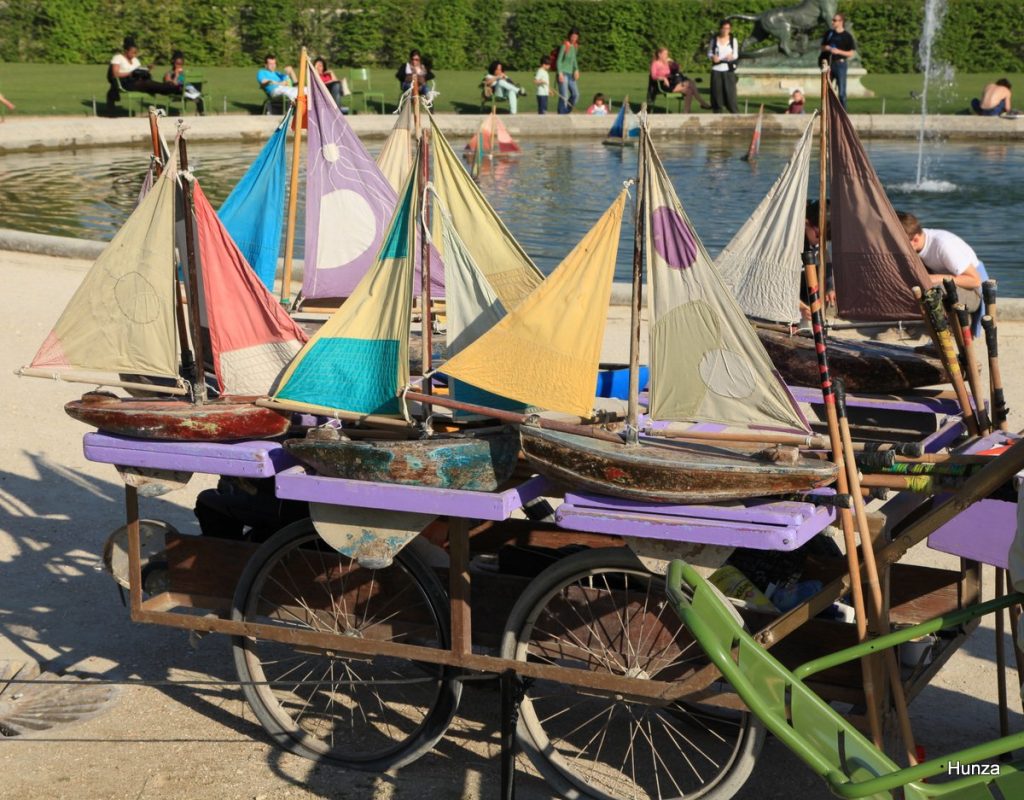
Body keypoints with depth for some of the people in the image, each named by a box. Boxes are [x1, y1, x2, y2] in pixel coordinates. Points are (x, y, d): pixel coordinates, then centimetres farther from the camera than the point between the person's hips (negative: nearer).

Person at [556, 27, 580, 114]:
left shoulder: (575, 46, 10)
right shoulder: (564, 46, -12)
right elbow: (559, 60, -13)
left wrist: (576, 70, 10)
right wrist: (560, 74, -20)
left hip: (570, 74, 8)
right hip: (563, 74, -8)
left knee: (576, 95, 5)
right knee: (564, 96, -9)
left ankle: (566, 112, 18)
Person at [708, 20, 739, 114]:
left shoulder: (733, 40, 3)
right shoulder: (714, 39, 2)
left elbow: (736, 54, 7)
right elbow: (709, 53, 8)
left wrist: (732, 56, -16)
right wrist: (712, 57, -14)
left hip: (729, 70, -1)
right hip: (716, 70, 1)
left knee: (730, 92, -7)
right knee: (716, 92, 0)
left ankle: (735, 114, -4)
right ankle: (717, 115, 8)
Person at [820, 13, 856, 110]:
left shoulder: (847, 36, -4)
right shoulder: (829, 33, 9)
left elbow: (851, 53, -6)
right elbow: (822, 47, 17)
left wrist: (838, 51, -18)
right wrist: (826, 48, -7)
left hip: (840, 64, -5)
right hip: (828, 64, 5)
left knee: (841, 91, -4)